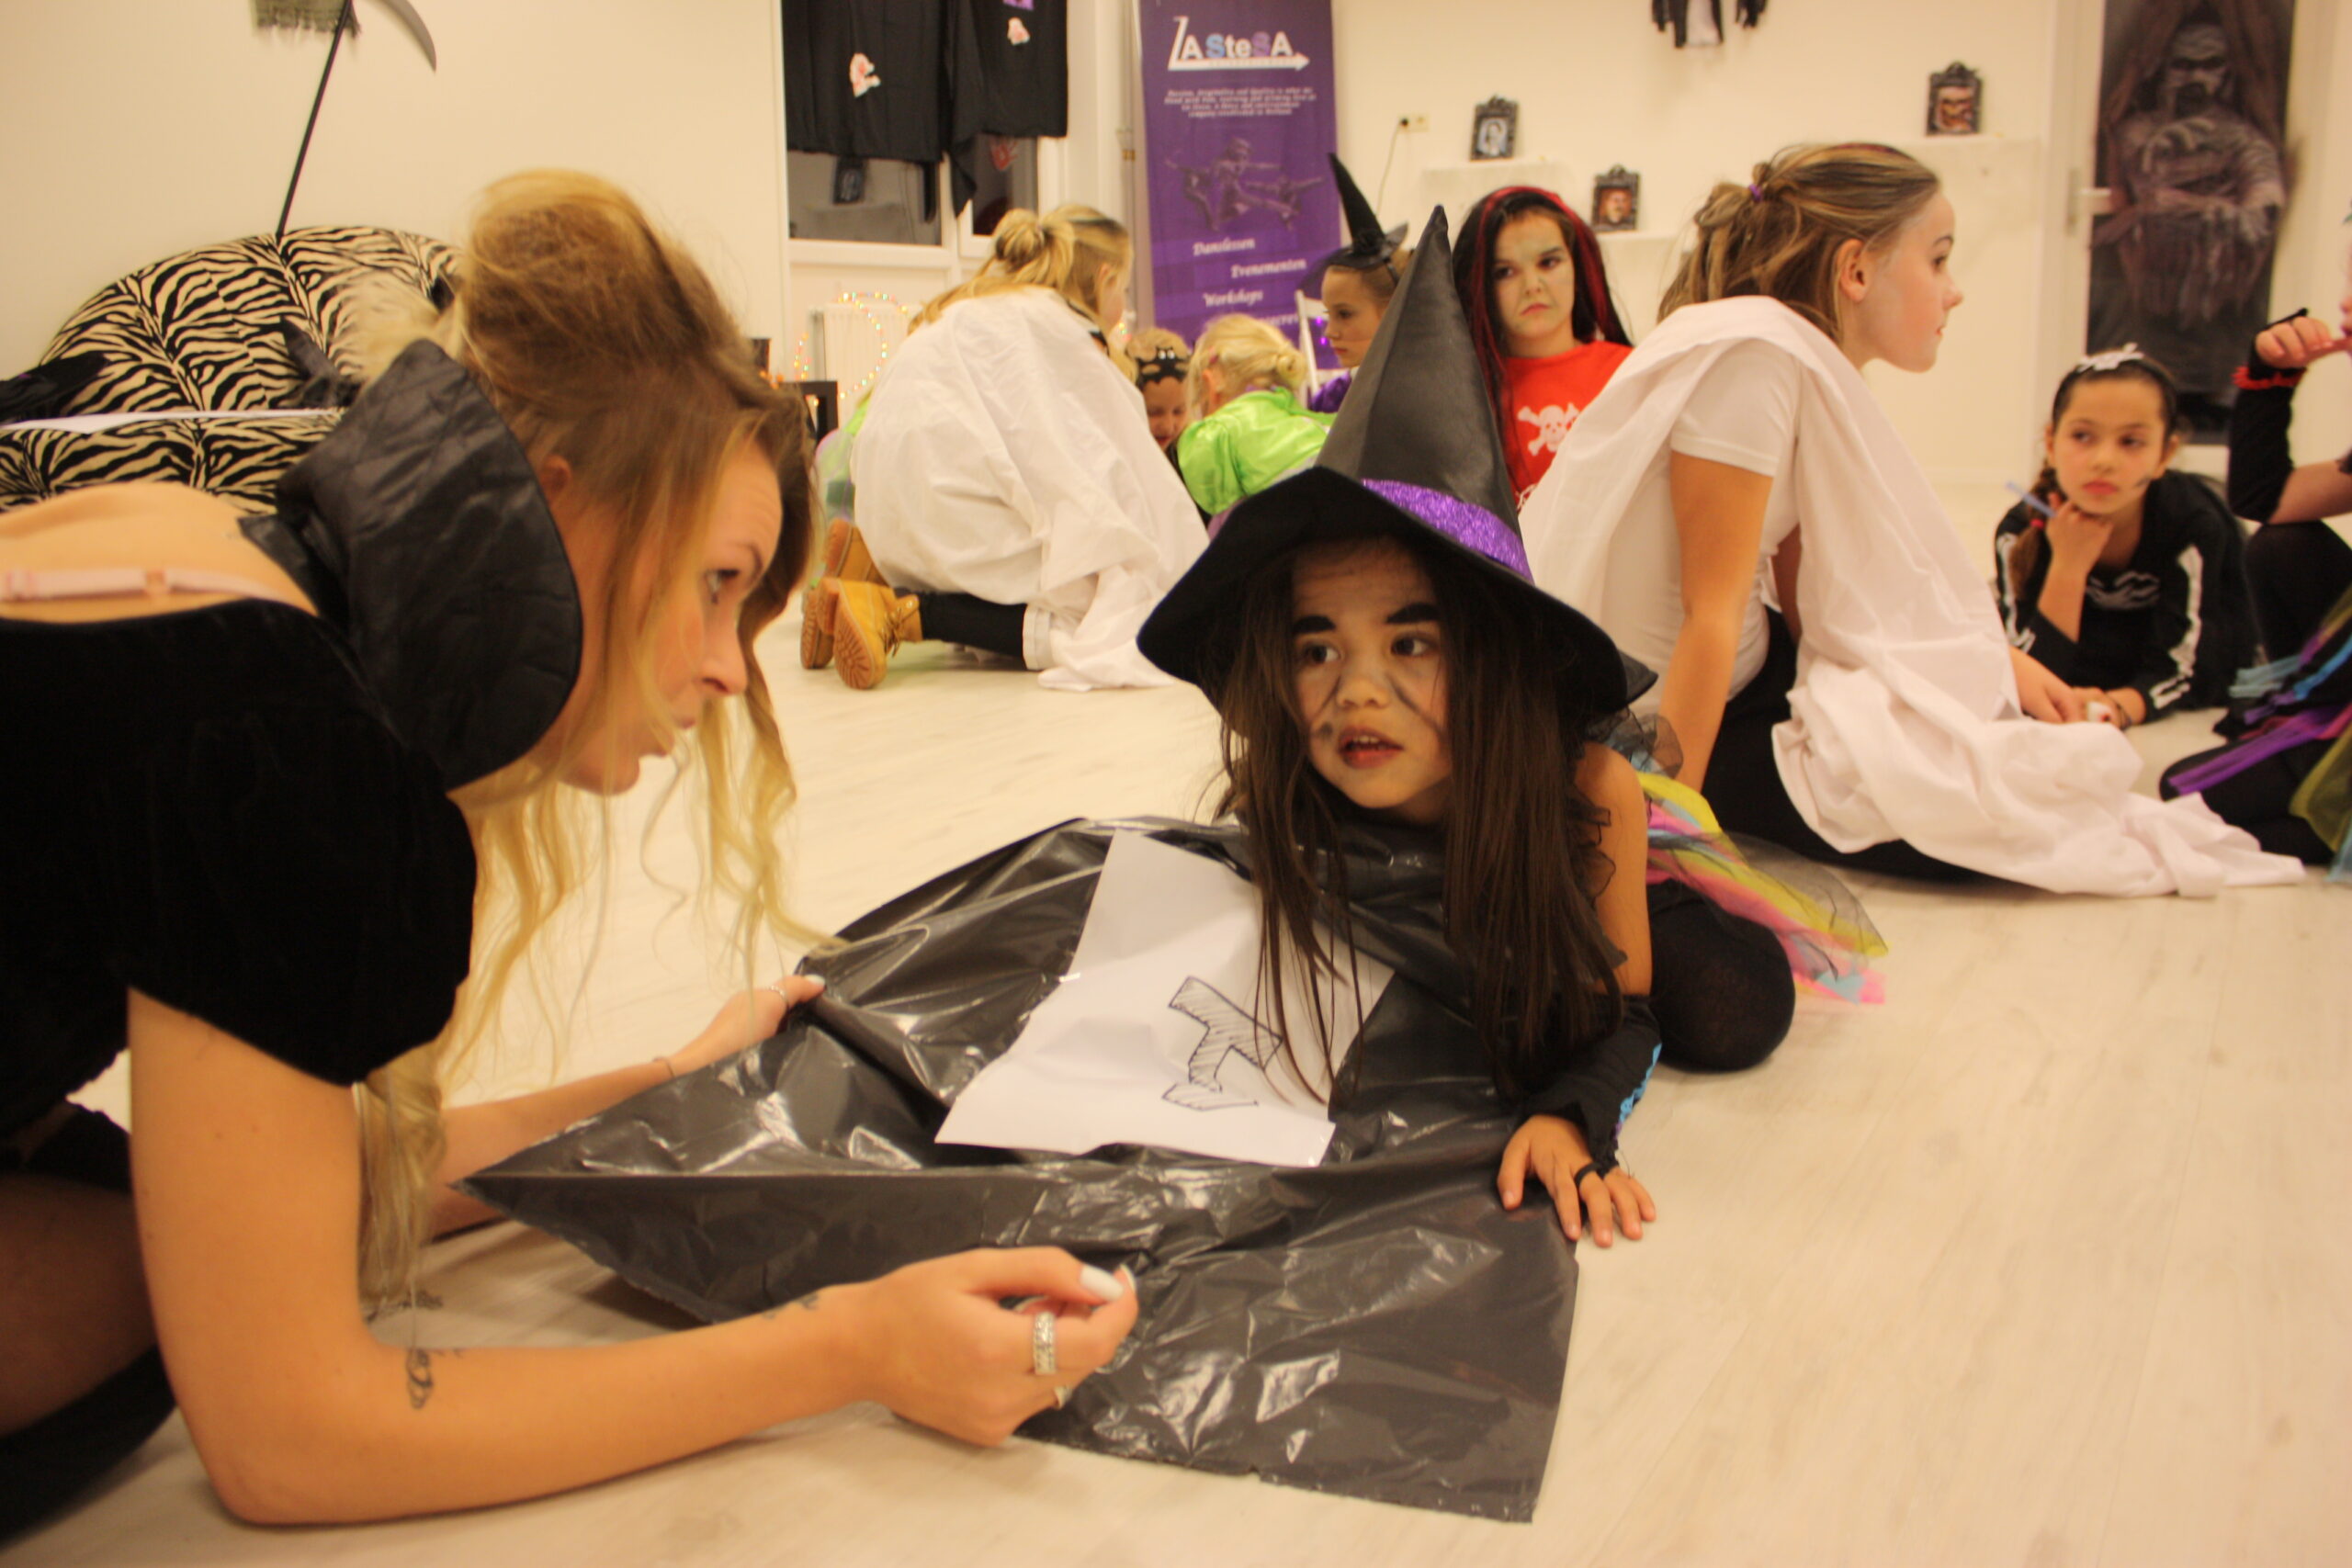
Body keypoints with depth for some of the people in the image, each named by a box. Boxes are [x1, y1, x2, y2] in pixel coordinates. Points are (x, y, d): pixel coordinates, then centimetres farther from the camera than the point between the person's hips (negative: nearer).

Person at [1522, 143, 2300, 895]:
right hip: (1649, 705, -9)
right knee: (1987, 809, -14)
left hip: (1748, 668, 9)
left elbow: (1812, 604, 4)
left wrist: (1993, 655, -3)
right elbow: (1710, 615, -23)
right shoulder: (1752, 357, -22)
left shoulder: (1815, 369, 6)